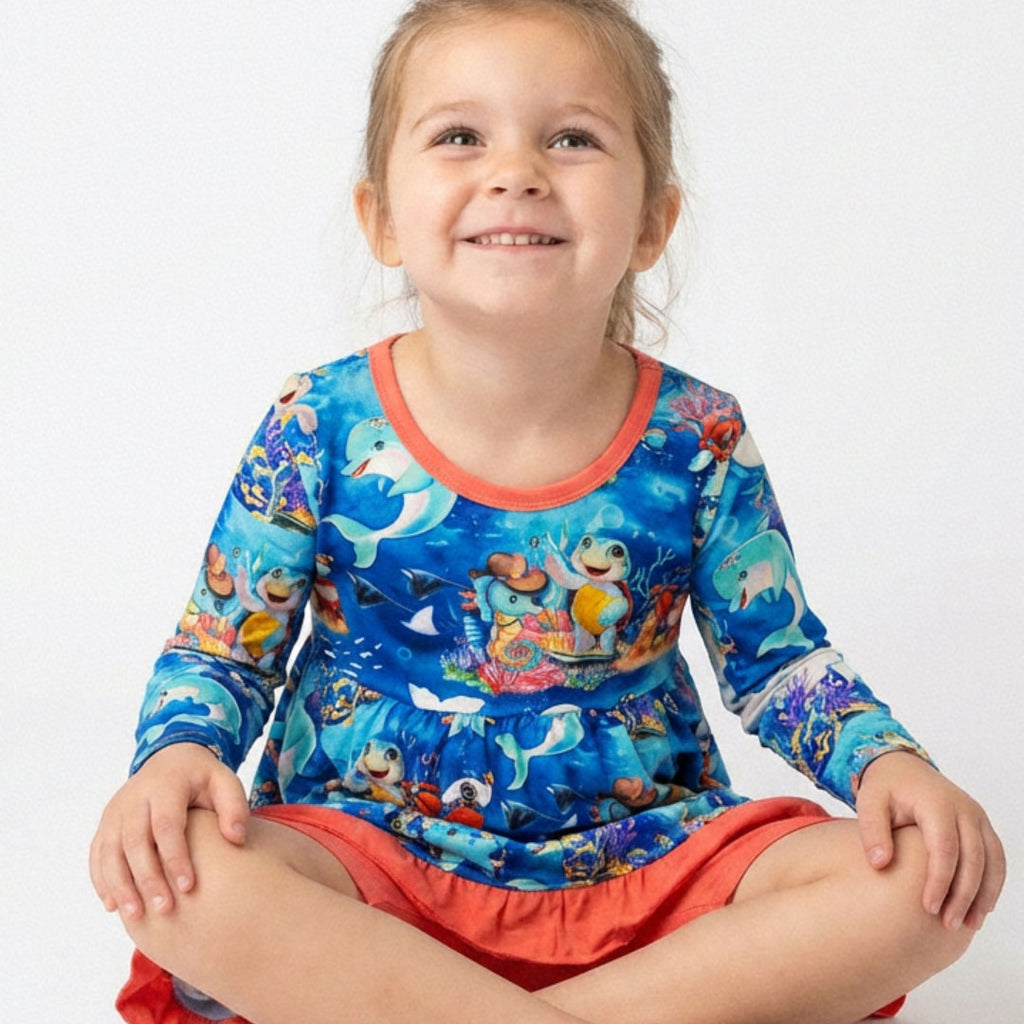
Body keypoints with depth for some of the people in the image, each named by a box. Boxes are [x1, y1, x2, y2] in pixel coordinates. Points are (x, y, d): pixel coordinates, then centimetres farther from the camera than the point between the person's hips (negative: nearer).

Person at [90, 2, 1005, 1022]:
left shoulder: (697, 439, -5)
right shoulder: (320, 429, -7)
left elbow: (778, 657, 7)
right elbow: (219, 651, 3)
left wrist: (886, 758, -12)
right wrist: (178, 751, -18)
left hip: (642, 855, 3)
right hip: (368, 852, -2)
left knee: (924, 877, -21)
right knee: (181, 875, -31)